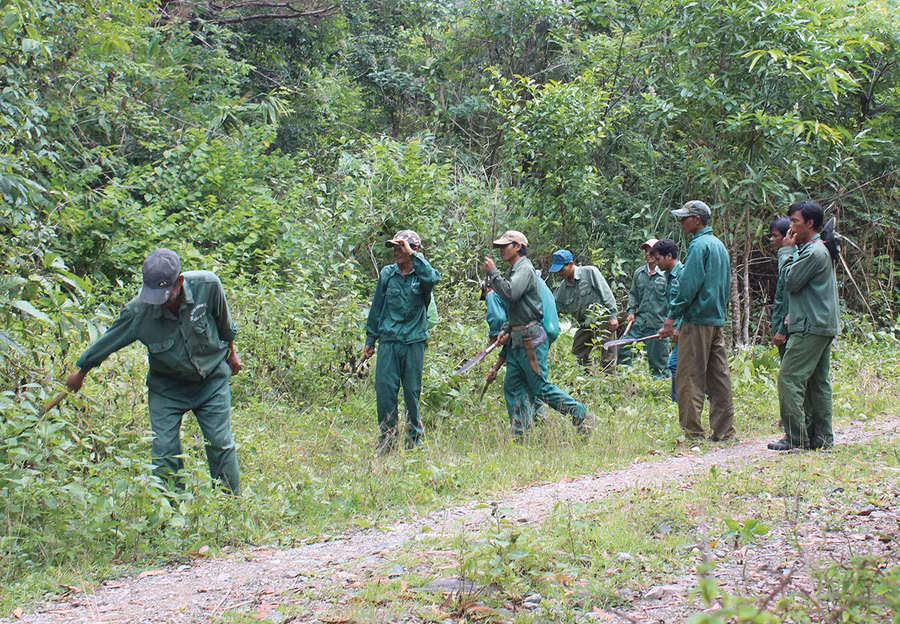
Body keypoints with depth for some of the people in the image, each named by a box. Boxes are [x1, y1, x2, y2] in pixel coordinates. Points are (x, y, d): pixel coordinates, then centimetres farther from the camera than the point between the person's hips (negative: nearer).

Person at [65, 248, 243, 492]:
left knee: (221, 445, -1)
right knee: (164, 452, -7)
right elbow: (107, 342, -7)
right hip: (166, 386, 0)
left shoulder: (207, 285, -25)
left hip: (211, 379, 0)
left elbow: (224, 322, -2)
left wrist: (231, 352, 13)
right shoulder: (138, 311, -26)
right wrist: (81, 372, 7)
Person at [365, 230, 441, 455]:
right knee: (385, 389, -5)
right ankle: (387, 439, 4)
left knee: (412, 392, 5)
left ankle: (415, 439, 19)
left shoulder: (421, 274, 1)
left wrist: (412, 255, -23)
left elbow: (432, 278, -26)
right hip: (388, 341, 2)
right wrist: (370, 339, 15)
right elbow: (377, 307, 15)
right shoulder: (387, 274, 8)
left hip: (414, 342, -2)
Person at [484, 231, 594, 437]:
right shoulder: (513, 270, 18)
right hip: (517, 341, 10)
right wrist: (507, 329, 13)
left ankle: (582, 416, 2)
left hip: (530, 340, -10)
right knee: (513, 387, 7)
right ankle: (520, 434, 10)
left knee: (541, 388, -6)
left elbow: (509, 293, -30)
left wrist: (493, 273, -20)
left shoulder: (524, 269, -12)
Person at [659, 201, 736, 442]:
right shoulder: (719, 245, 16)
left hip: (698, 320, -9)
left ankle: (692, 432, -7)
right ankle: (724, 430, 10)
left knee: (689, 378, -5)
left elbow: (689, 285, -16)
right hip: (718, 319, 9)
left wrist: (672, 316, -13)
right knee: (719, 377, 9)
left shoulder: (699, 245, -11)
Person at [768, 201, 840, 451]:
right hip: (823, 327, 11)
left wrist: (787, 251, -5)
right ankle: (821, 437, 13)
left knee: (789, 378, -11)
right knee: (818, 381, 10)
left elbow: (790, 282, -13)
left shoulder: (814, 252, -14)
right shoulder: (818, 249, 18)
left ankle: (796, 437, -12)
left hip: (811, 328, -11)